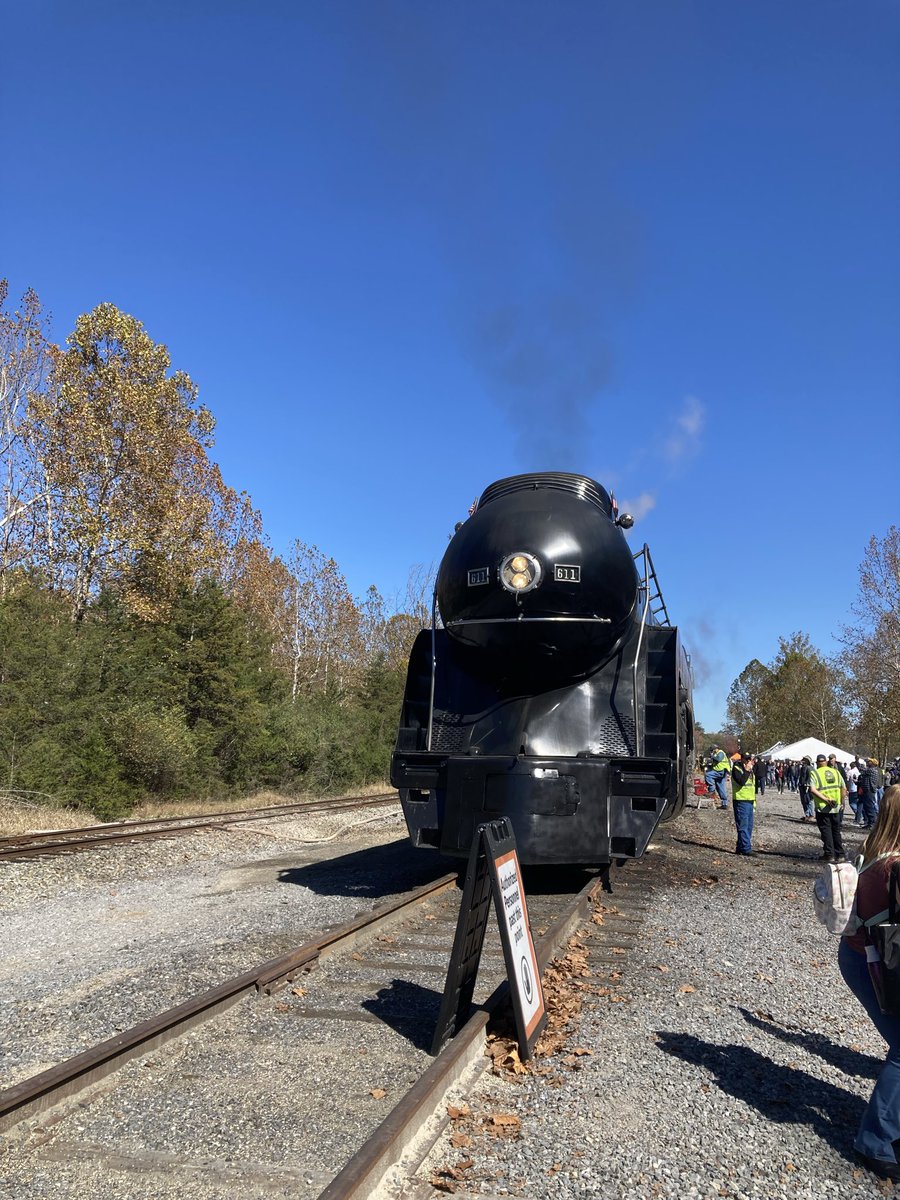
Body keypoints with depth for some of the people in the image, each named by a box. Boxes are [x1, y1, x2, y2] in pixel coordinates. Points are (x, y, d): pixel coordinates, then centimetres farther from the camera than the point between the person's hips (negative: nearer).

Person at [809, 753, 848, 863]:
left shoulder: (814, 773, -5)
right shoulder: (835, 771, 7)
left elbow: (812, 790, -19)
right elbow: (844, 788, 5)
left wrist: (825, 799, -19)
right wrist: (842, 802, 11)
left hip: (822, 808, -4)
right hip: (836, 807, 4)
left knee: (826, 831, 5)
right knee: (836, 831, 15)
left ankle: (830, 855, 6)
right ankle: (840, 855, 17)